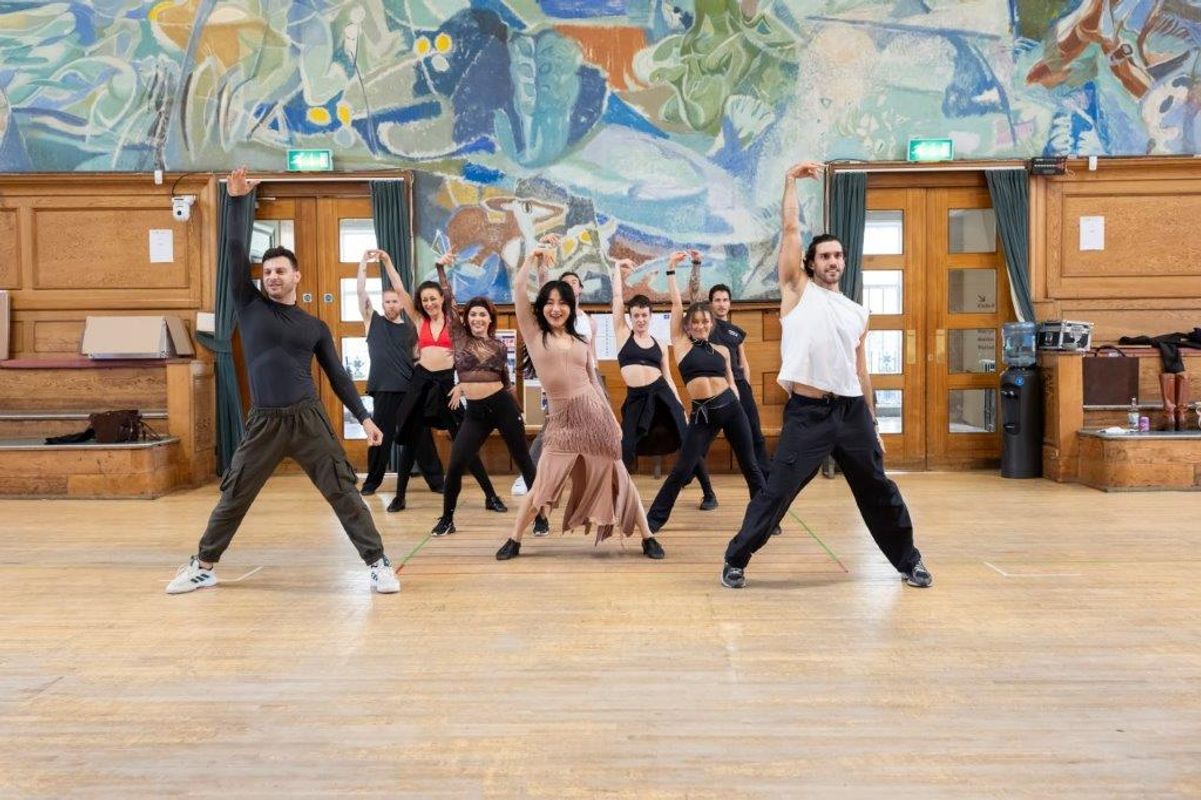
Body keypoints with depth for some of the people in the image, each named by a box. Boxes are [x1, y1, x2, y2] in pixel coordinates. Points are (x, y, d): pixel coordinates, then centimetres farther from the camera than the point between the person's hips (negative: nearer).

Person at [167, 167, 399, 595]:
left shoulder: (315, 327, 8)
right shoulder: (249, 306, 7)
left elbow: (338, 375, 10)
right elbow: (234, 250, 0)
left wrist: (364, 417, 2)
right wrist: (238, 199, -4)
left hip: (308, 419, -1)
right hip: (264, 422, 1)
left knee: (342, 492, -2)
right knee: (233, 497, 10)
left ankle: (378, 563, 3)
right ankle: (203, 567, 26)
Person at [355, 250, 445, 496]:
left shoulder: (409, 326, 8)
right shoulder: (373, 321, 5)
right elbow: (361, 291, -1)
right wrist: (363, 262, -6)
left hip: (411, 389, 2)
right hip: (384, 391, -1)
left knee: (421, 437, 5)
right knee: (380, 437, 6)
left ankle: (436, 480, 12)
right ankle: (372, 481, 19)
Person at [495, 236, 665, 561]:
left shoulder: (580, 342, 13)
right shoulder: (533, 334, 4)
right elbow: (518, 288, -3)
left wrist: (612, 422, 14)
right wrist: (534, 254, 1)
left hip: (594, 414, 2)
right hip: (562, 419, -2)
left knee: (616, 478, 7)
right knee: (543, 483, -1)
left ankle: (648, 538, 13)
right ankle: (514, 540, 16)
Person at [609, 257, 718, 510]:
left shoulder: (659, 345, 11)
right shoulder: (623, 334, 6)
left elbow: (668, 377, 13)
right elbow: (617, 297, 3)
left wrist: (680, 407, 8)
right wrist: (618, 267, 12)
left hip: (662, 394, 2)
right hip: (635, 398, -1)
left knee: (688, 443, 1)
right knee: (626, 449, -8)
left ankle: (708, 494, 12)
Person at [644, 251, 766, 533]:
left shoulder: (722, 350, 11)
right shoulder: (681, 344, 3)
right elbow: (676, 303, -2)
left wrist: (738, 407, 10)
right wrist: (671, 269, -1)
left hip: (730, 407, 3)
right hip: (703, 413, -3)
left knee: (749, 466, 8)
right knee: (682, 470, -2)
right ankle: (655, 518, 10)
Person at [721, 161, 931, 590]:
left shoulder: (857, 313, 16)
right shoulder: (797, 289, 5)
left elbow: (860, 372, 18)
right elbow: (790, 229, -2)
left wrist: (873, 425, 17)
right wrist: (791, 181, 4)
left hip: (852, 410, 4)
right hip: (806, 413, -4)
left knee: (879, 491, 13)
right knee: (776, 493, -3)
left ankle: (908, 561, 30)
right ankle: (735, 560, 12)